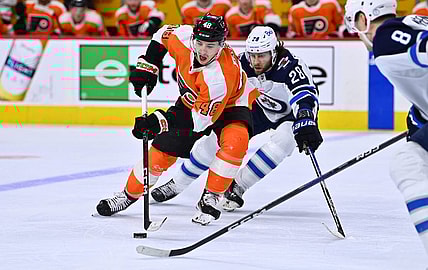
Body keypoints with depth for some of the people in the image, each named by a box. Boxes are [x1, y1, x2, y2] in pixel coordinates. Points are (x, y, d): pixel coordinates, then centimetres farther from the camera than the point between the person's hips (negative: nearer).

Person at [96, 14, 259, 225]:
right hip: (192, 101, 5)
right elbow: (163, 35, -1)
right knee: (162, 149, -1)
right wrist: (147, 66, -8)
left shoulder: (221, 76, -41)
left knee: (235, 142, -34)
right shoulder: (184, 37, -26)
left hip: (230, 105, -5)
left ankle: (210, 198, -20)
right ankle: (129, 195, 20)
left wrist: (159, 122, -43)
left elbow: (201, 119, -37)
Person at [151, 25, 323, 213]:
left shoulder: (291, 66, -37)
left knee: (283, 141, -34)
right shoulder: (243, 63, -21)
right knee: (217, 139, -7)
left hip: (288, 115, -4)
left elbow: (304, 96, -51)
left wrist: (306, 124, -67)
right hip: (257, 108, 4)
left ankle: (238, 187, -18)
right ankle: (177, 184, 11)